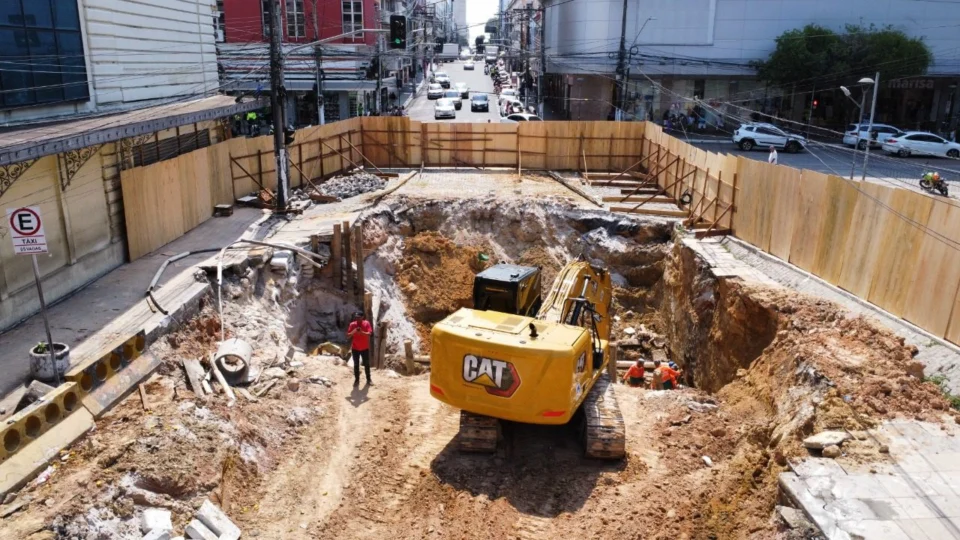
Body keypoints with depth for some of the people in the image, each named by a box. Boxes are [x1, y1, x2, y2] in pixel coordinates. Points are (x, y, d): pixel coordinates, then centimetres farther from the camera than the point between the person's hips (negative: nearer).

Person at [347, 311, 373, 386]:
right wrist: (353, 331, -26)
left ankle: (368, 379, 21)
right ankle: (356, 380, 20)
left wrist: (361, 332, -34)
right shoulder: (352, 324, -5)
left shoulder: (366, 323, -8)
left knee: (367, 364, 9)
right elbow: (348, 335, -7)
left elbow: (369, 334, -17)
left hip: (365, 348, -1)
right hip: (355, 348, 1)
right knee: (356, 365, 9)